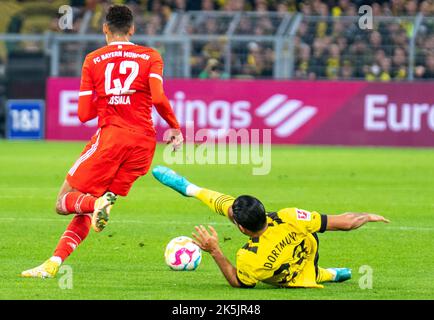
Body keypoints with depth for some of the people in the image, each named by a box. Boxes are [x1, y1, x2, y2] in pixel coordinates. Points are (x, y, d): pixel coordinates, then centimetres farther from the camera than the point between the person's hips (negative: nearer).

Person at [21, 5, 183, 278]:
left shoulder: (93, 60, 8)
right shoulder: (151, 57, 9)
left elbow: (85, 114, 5)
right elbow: (158, 98, -8)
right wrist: (175, 127, 5)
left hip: (110, 136, -3)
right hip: (144, 141, 3)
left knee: (65, 201, 3)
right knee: (85, 211, 10)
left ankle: (98, 202, -30)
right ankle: (55, 262, -7)